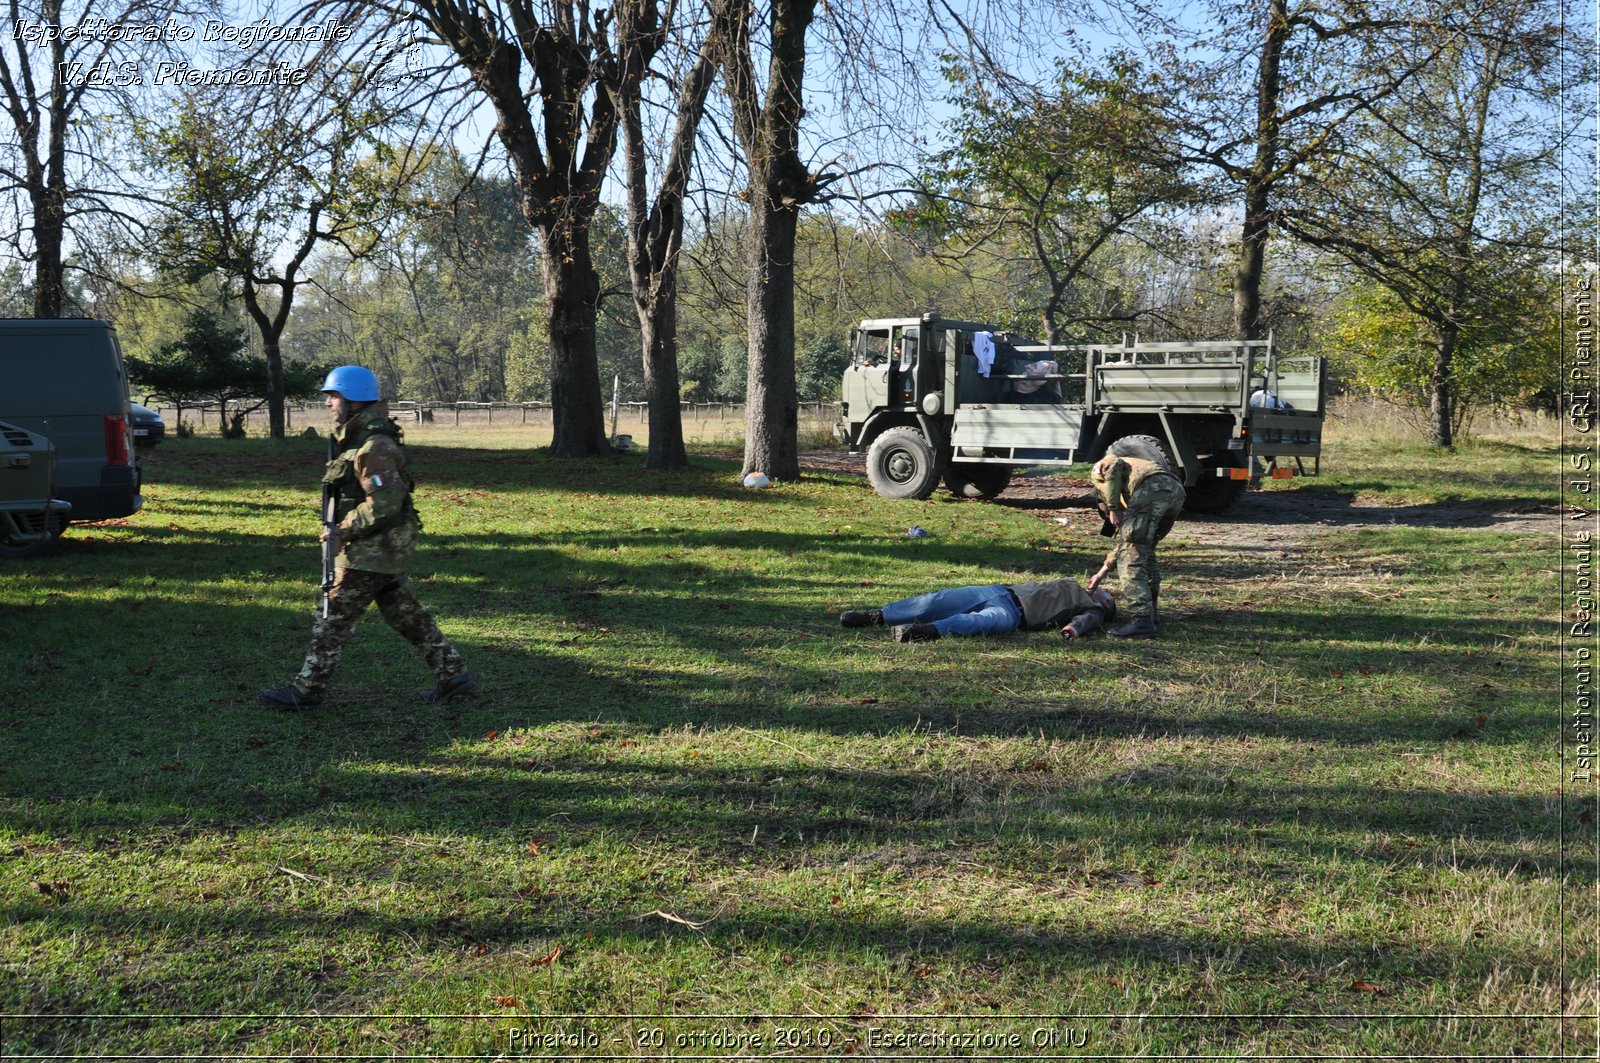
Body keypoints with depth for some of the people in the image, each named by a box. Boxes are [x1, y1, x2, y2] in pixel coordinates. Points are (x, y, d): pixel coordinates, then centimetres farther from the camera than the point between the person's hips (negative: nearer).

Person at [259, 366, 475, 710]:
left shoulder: (374, 446, -19)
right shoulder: (357, 438, 13)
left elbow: (385, 502, -26)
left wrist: (343, 531, -19)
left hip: (372, 551, -10)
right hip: (385, 549, 10)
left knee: (334, 620, -2)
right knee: (406, 615, 14)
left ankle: (306, 691, 6)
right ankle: (453, 673, 19)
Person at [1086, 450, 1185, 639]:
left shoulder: (1098, 470, 27)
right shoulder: (1124, 499, 43)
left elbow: (1114, 464, 2)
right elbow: (1122, 539, 45)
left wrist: (1113, 509, 1)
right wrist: (1102, 573, 53)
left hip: (1153, 487, -8)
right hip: (1176, 489, 8)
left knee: (1132, 556, -6)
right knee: (1145, 550, 27)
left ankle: (1141, 621, -15)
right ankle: (1149, 612, 29)